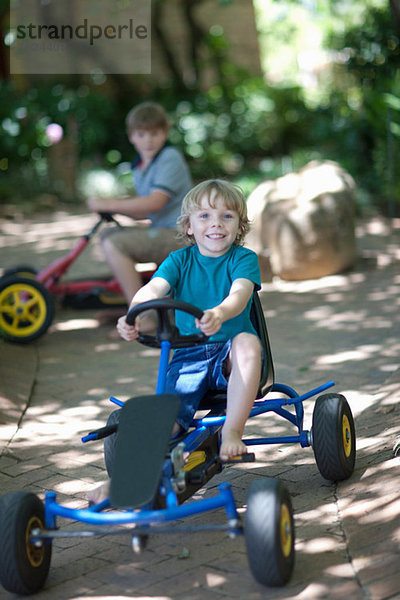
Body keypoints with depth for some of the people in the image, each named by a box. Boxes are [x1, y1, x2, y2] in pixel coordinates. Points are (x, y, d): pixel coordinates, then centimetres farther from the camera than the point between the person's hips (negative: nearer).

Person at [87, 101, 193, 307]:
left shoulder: (171, 159, -12)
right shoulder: (140, 168, 16)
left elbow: (155, 202, -24)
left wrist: (109, 204, -20)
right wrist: (113, 206, -2)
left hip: (178, 235, -10)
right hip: (159, 229, 10)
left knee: (114, 245, -22)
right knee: (108, 233, 13)